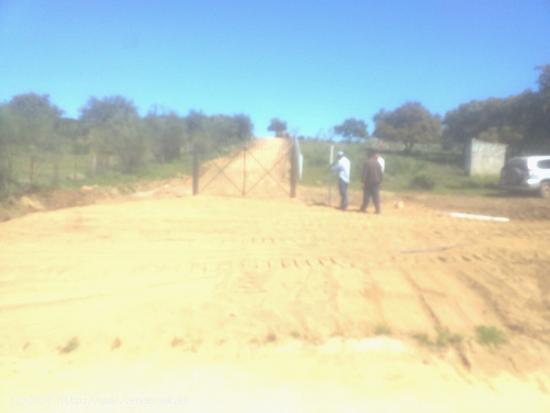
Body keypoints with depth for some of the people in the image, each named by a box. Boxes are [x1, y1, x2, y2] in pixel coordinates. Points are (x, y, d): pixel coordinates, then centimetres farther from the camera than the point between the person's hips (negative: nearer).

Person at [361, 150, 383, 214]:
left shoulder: (367, 163, -8)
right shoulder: (378, 163, 3)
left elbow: (364, 173, -12)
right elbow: (381, 173, 5)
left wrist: (364, 182, -10)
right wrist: (380, 181, 12)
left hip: (368, 182, -3)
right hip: (376, 183, 3)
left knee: (366, 196, 3)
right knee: (376, 197, 5)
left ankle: (363, 208, 5)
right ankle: (377, 210, 4)